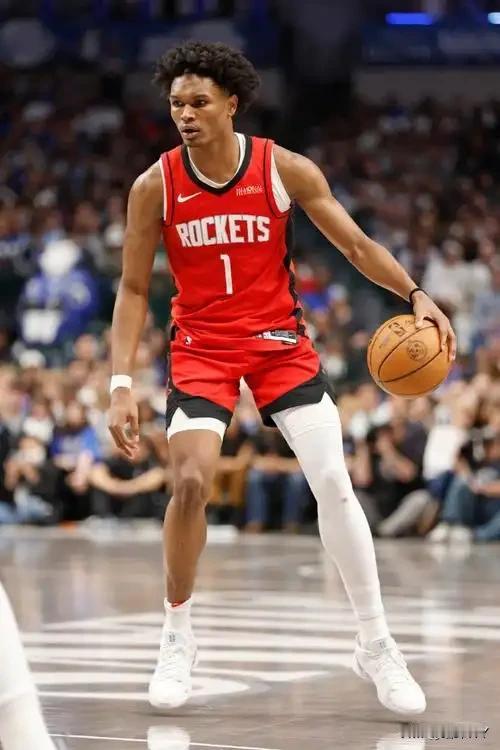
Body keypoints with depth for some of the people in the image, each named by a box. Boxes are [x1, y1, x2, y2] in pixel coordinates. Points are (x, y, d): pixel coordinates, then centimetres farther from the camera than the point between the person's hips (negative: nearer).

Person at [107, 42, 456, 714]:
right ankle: (177, 638, 5)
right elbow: (133, 289, -2)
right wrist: (121, 386, -9)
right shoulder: (154, 187, -8)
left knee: (334, 484, -9)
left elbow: (356, 244, -1)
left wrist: (416, 295, -17)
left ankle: (376, 645, 4)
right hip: (201, 347, 0)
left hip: (279, 341, 0)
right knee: (191, 482, -18)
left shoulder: (286, 170, -9)